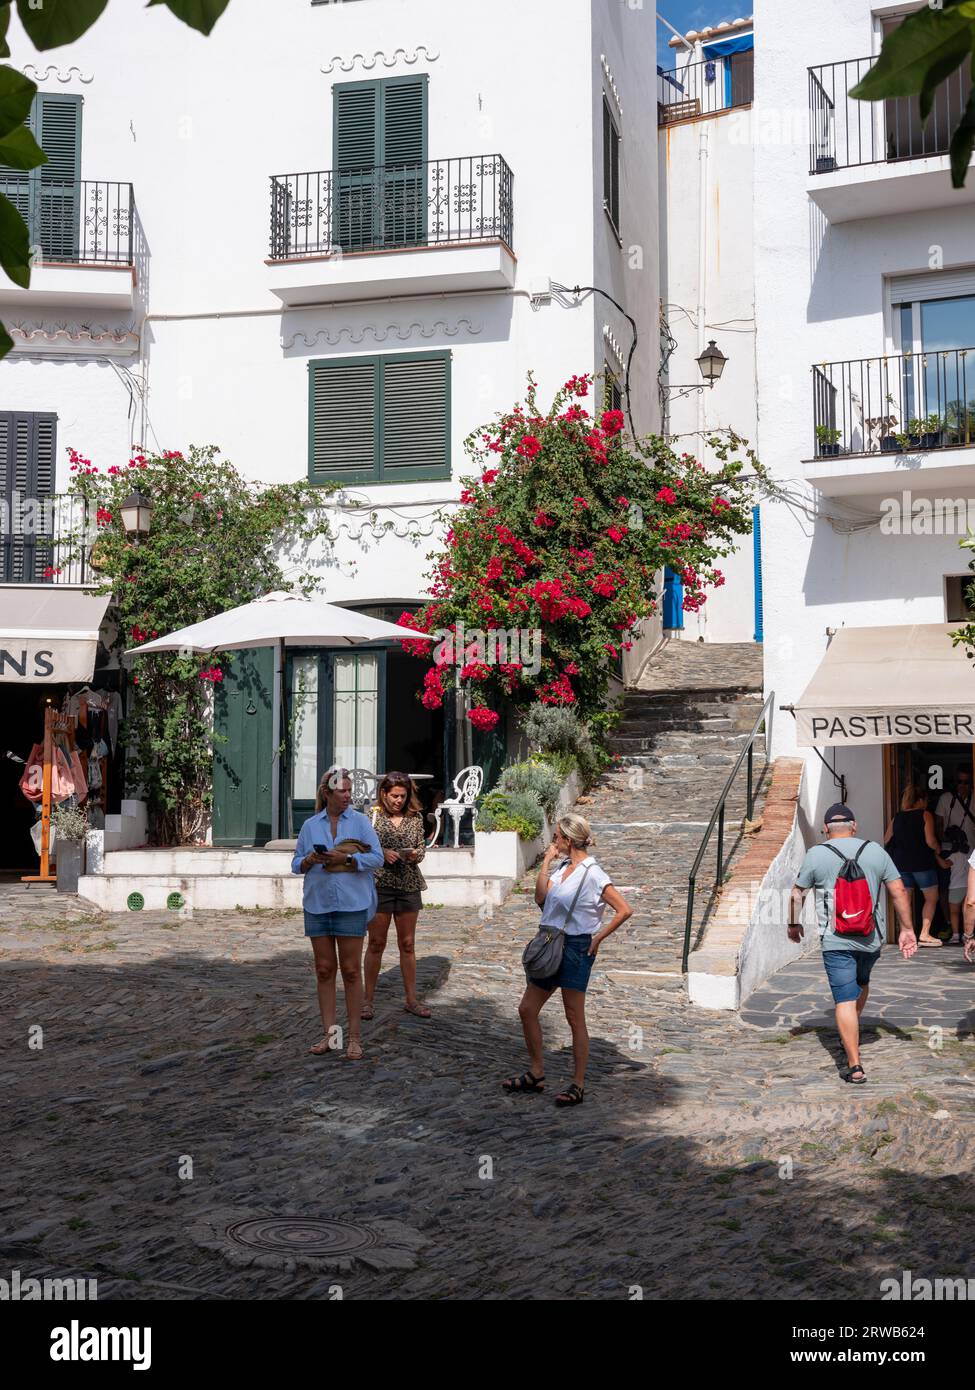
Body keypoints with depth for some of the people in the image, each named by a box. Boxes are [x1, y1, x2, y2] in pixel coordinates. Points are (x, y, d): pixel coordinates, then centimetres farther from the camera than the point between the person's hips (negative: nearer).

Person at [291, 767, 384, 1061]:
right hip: (317, 904, 3)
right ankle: (329, 1034, 15)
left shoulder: (360, 821, 2)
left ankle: (354, 1037, 7)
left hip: (351, 904, -3)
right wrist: (309, 861, -10)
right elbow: (296, 863, 12)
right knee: (324, 969, 7)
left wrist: (345, 858, -17)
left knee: (351, 970, -1)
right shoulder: (310, 825, 10)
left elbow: (377, 858, -5)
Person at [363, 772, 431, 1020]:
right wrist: (382, 853, -19)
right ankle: (369, 999, 13)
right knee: (376, 943, 4)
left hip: (408, 885, 3)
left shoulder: (415, 818, 6)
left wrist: (415, 853, -11)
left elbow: (422, 846, 11)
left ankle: (411, 999, 18)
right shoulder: (372, 816, -4)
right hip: (379, 885, -3)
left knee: (407, 944, 10)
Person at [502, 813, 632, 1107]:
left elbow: (625, 910, -17)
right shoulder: (561, 867, 8)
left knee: (575, 1019, 0)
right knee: (527, 1009, 11)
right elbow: (541, 898, -1)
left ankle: (579, 1085, 10)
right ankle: (536, 1074, 24)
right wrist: (546, 861, -2)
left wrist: (598, 938, -13)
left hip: (576, 949, -8)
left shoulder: (593, 874, -14)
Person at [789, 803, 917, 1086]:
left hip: (836, 941, -4)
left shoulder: (816, 854, -2)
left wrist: (794, 925, 19)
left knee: (845, 1000, -4)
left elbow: (797, 894, 4)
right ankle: (852, 1035, 44)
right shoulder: (876, 851, 4)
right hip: (872, 938, 4)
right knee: (862, 982, 29)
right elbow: (898, 891, 3)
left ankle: (854, 1066, -9)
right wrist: (906, 929, 9)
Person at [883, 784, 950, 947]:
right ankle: (924, 934, -1)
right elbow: (930, 841, -12)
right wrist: (940, 855, 3)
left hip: (901, 863, 4)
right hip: (921, 862, -4)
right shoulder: (925, 815, -4)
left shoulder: (897, 818, 9)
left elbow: (886, 840, 9)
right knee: (931, 898, 8)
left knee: (905, 900, 11)